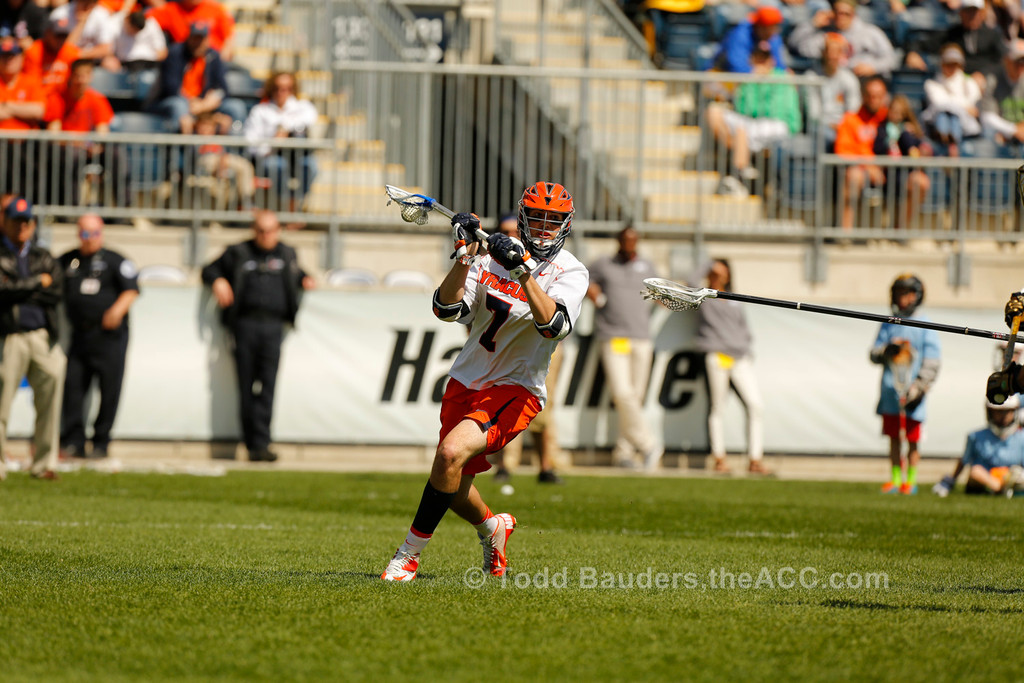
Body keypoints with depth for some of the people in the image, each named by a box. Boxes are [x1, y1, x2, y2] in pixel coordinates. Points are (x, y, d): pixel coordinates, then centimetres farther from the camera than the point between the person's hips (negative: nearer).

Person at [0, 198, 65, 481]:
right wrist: (37, 283, -4)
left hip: (43, 338, 4)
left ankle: (44, 463, 8)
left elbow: (56, 293, 3)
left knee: (50, 394, 1)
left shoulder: (44, 258, 17)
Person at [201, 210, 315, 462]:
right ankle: (252, 444, 2)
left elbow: (297, 273, 37)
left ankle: (261, 443, -15)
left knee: (267, 385, -11)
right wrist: (217, 280, -1)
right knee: (247, 387, -2)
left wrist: (306, 280, 15)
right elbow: (210, 270, 20)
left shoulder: (287, 255, 21)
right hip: (245, 323, -1)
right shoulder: (238, 253, 14)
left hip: (273, 326, 1)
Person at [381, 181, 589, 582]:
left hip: (515, 388, -5)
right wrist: (465, 256, -22)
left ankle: (410, 553, -16)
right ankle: (492, 528, 43)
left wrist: (522, 270, -34)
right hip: (466, 382, 5)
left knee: (451, 454, -27)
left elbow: (555, 325, -27)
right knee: (453, 486, 10)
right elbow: (448, 309, -8)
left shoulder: (570, 273, -7)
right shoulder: (494, 255, 2)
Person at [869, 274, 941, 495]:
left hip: (912, 391, -3)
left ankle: (911, 480, 8)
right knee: (894, 437, 8)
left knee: (912, 439, -1)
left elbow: (932, 362, -3)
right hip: (891, 390, 3)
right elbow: (874, 355, 9)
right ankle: (895, 478, 16)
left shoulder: (925, 326, -1)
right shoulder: (889, 325, 10)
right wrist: (887, 351, -13)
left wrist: (920, 387, -12)